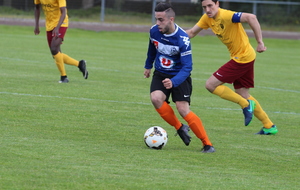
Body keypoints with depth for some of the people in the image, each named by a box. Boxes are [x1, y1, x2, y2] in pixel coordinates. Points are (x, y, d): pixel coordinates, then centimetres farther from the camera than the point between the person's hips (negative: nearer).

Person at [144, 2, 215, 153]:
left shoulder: (182, 39, -26)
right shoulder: (154, 31, -10)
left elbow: (187, 67, -27)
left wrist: (173, 82, -43)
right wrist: (148, 66, 29)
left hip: (180, 75, -4)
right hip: (161, 73, 4)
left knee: (183, 110, -17)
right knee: (156, 98, -25)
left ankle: (207, 144, -5)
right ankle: (180, 128, -3)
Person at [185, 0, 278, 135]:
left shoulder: (226, 16, -23)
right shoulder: (207, 18, 4)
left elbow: (251, 18, -33)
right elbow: (192, 32, 12)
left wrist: (260, 42, -33)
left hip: (242, 57, -9)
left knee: (211, 85, -8)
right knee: (242, 94, 15)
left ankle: (246, 105, -2)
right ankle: (269, 126, 21)